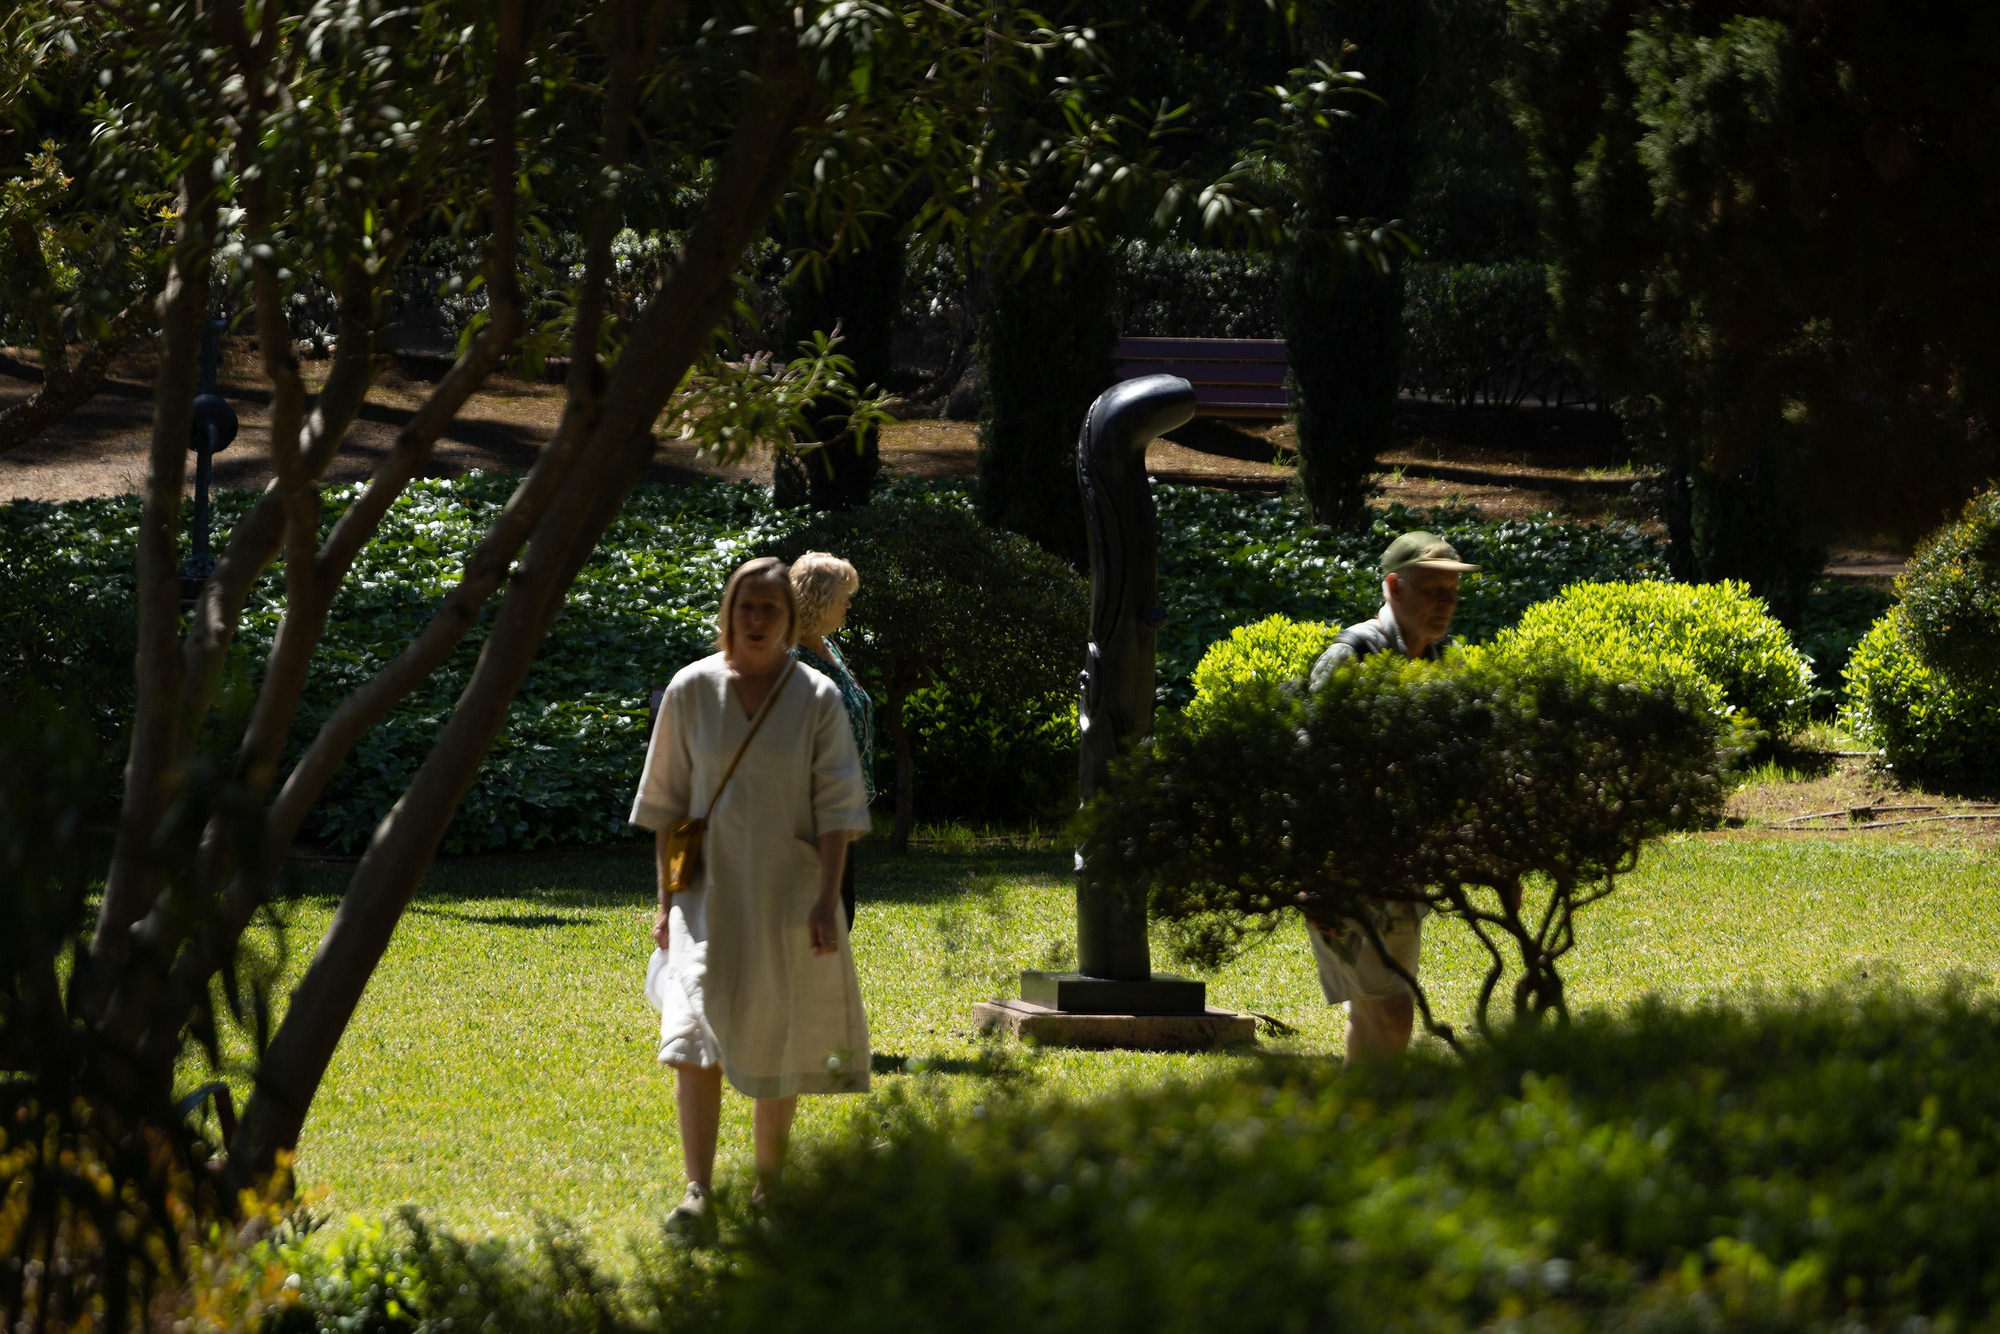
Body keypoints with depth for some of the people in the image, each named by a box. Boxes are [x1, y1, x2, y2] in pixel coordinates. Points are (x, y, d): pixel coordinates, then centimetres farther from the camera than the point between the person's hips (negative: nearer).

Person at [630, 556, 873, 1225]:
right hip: (709, 892, 0)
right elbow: (667, 803, 5)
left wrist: (826, 899, -12)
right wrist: (667, 901, 1)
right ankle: (697, 1188, -17)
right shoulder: (692, 690, 0)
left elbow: (836, 807, -3)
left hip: (788, 896, 0)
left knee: (779, 1046, 8)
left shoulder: (817, 699, -2)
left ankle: (769, 1182, 23)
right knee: (697, 1040, -15)